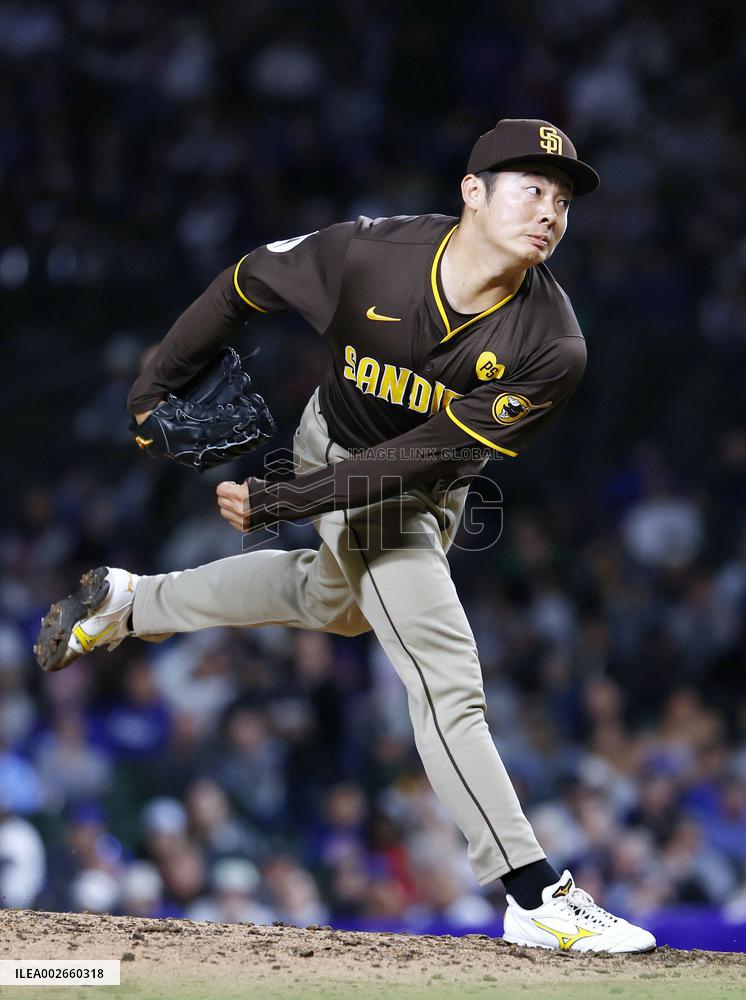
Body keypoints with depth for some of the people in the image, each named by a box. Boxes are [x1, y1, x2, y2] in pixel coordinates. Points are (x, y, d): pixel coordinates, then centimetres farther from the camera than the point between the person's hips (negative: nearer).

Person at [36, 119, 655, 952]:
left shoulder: (551, 348, -29)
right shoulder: (369, 255, -30)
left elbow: (427, 454, -29)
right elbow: (245, 285, -11)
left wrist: (285, 501, -33)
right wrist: (154, 393, -5)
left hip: (427, 491, 4)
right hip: (343, 447, -4)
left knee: (329, 601, 30)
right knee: (445, 679, -13)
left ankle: (131, 603, 51)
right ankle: (533, 896, -14)